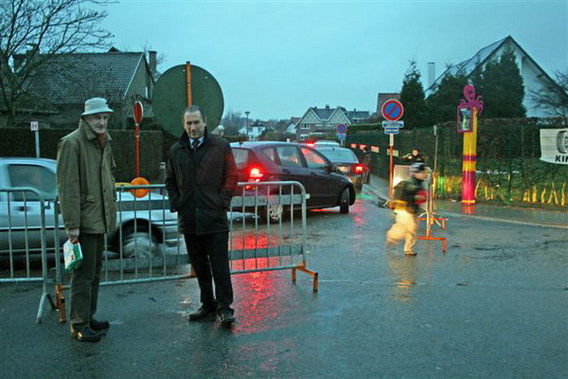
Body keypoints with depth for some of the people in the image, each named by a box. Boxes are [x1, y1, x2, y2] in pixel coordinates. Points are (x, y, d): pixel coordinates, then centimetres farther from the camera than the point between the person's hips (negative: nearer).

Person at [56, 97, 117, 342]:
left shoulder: (104, 142, 13)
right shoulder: (72, 143, -14)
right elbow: (67, 186, -18)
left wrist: (111, 206, 16)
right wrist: (72, 224, -21)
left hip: (100, 218, 9)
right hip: (84, 219, -9)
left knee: (95, 272, 16)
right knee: (83, 274, -3)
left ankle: (88, 317, 28)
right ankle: (79, 325, 7)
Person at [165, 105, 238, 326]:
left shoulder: (221, 147, 0)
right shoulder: (176, 150, 10)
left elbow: (231, 177, 1)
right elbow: (170, 181, 18)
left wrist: (222, 202, -8)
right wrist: (176, 203, 5)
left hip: (215, 219, -4)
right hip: (189, 220, 4)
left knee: (220, 267, -3)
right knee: (200, 267, 13)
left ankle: (224, 308, 5)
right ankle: (208, 306, 24)